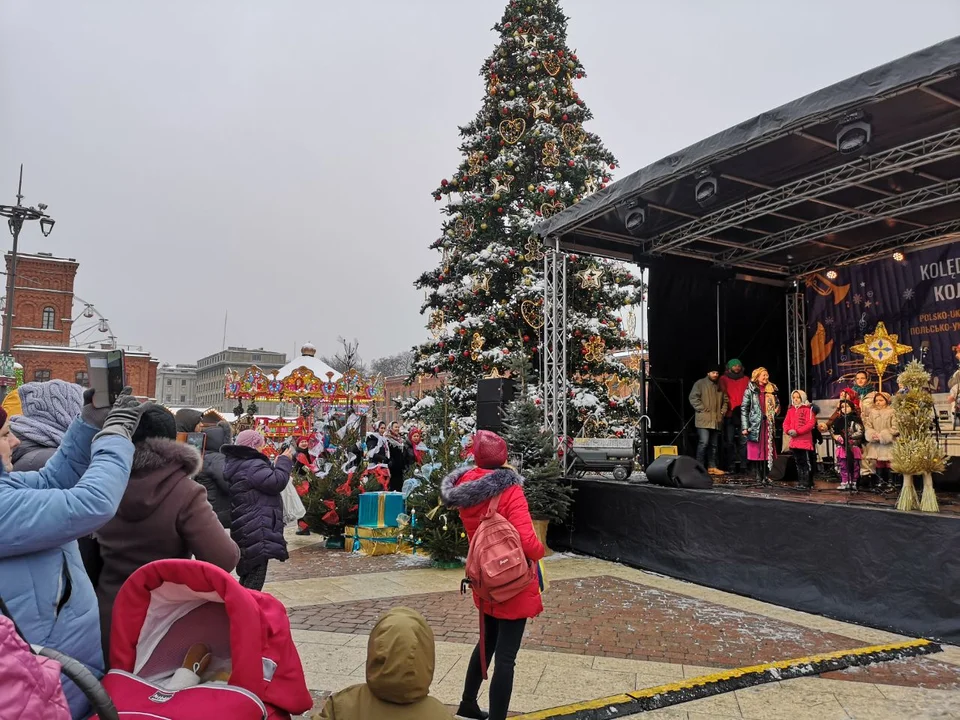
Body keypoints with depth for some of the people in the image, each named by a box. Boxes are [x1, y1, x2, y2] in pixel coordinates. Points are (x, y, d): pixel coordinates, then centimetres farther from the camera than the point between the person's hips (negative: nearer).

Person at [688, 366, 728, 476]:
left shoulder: (720, 386, 19)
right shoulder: (700, 383, 0)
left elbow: (725, 400, 26)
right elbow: (693, 398, -8)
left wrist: (723, 410, 10)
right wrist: (702, 409, -12)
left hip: (716, 420, 7)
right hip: (703, 419, -6)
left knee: (714, 444, 9)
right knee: (704, 442, -13)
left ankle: (712, 466, 16)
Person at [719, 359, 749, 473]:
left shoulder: (746, 379, 16)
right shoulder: (724, 379, 11)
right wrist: (733, 407, -8)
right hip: (729, 414, -1)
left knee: (743, 441, -3)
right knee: (729, 441, -2)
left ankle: (743, 466, 0)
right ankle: (731, 466, 3)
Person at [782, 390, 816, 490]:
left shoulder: (807, 409, -4)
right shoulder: (790, 410, 15)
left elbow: (811, 424, -13)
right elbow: (786, 423, 14)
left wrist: (797, 431, -19)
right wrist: (788, 431, -8)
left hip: (805, 440, -7)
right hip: (794, 441, 7)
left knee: (806, 462, -6)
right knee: (798, 463, 12)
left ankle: (807, 483, -4)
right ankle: (800, 482, 19)